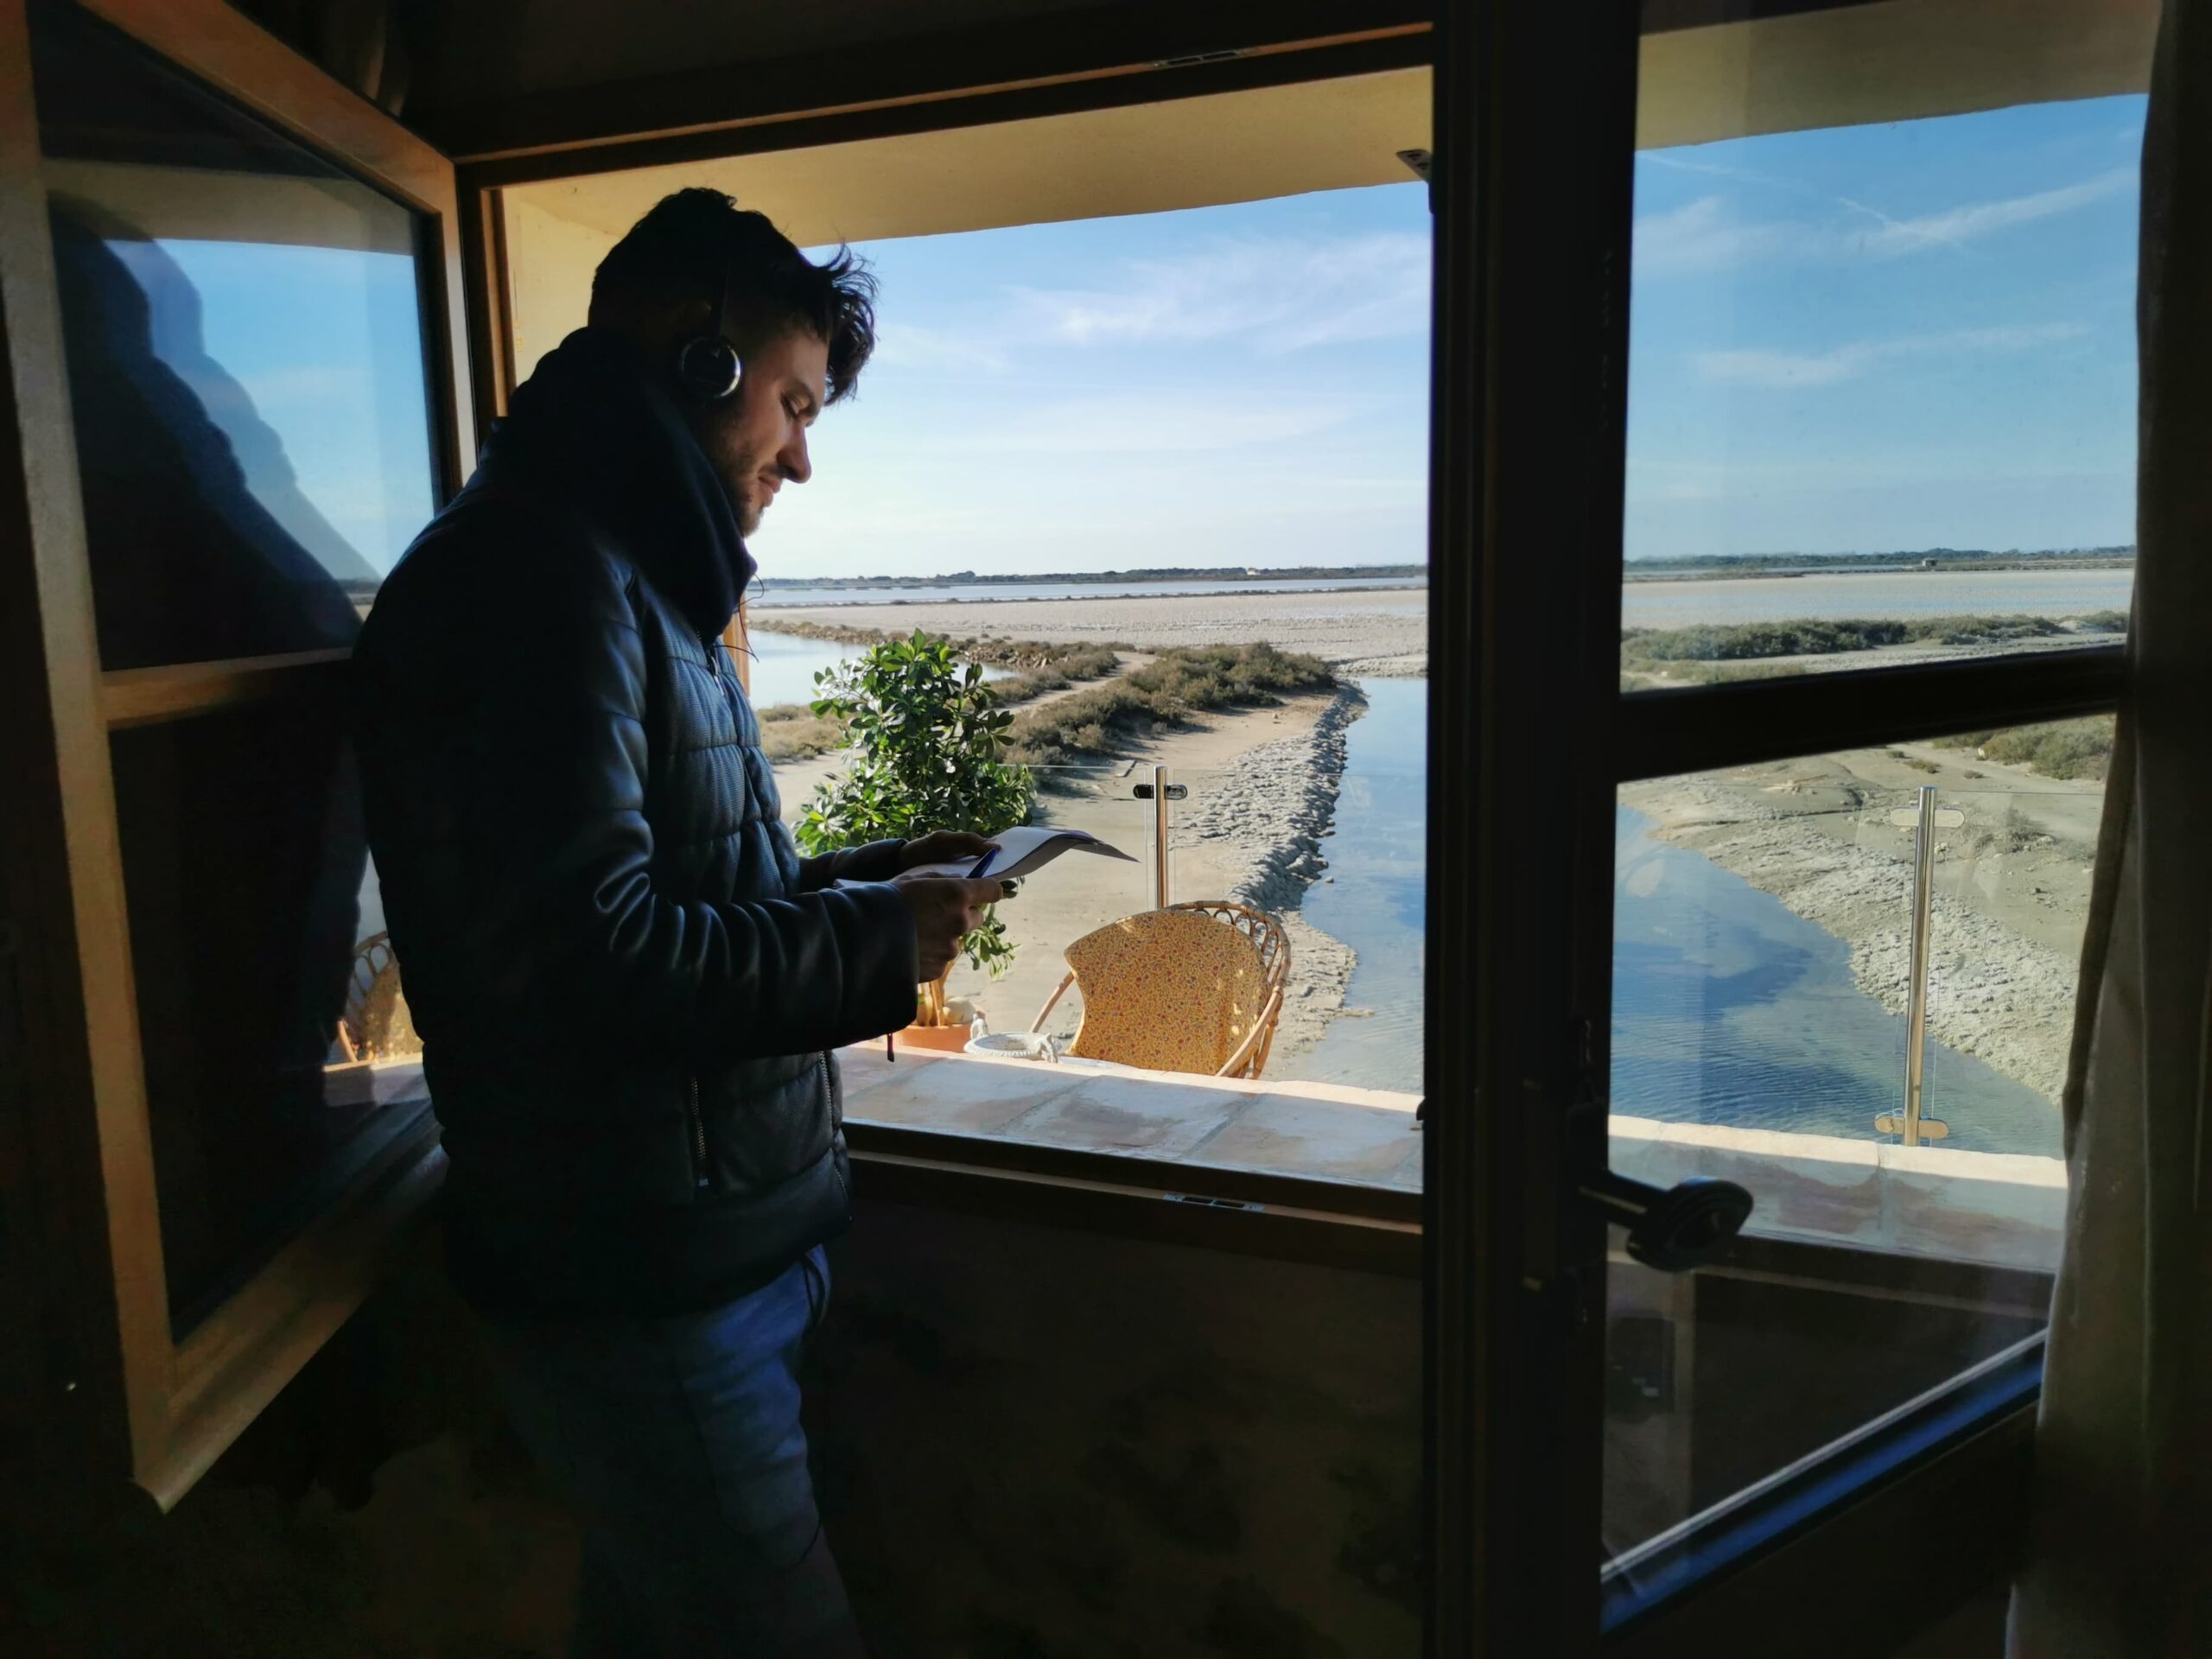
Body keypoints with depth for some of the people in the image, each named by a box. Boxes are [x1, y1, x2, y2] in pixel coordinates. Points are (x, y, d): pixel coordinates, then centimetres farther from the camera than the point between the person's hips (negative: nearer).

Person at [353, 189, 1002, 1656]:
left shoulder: (628, 577, 16)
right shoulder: (545, 573, -18)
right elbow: (590, 955, -26)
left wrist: (871, 877, 6)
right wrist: (877, 949, -17)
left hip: (720, 1247, 10)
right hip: (646, 1292, -10)